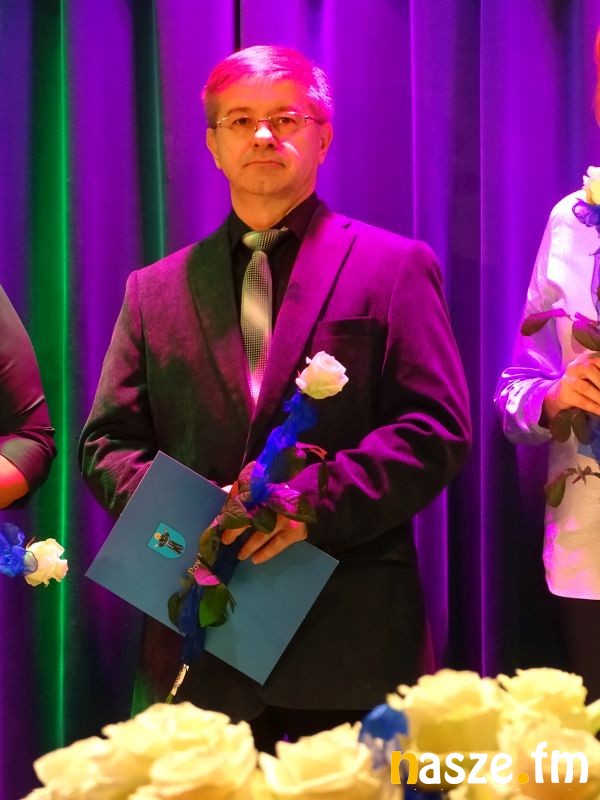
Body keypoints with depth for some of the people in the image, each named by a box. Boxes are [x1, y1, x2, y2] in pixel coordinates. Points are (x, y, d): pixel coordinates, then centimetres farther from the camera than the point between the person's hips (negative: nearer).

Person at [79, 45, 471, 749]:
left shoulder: (396, 268, 5)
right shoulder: (155, 289, 14)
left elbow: (437, 429, -3)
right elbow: (107, 441, 12)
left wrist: (314, 502, -16)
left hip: (352, 636, -2)